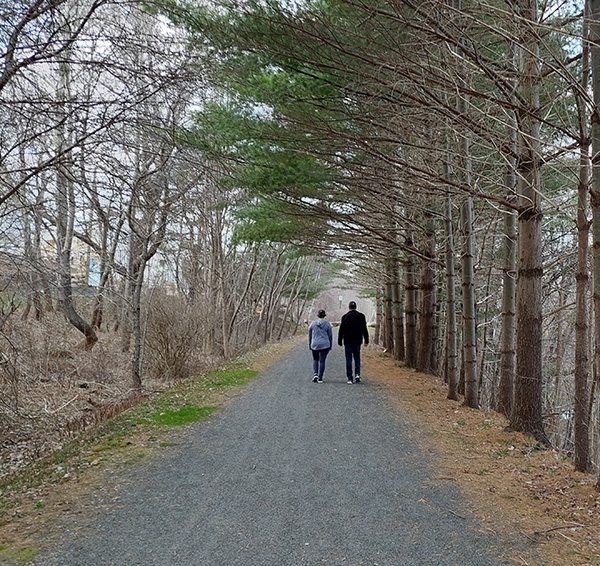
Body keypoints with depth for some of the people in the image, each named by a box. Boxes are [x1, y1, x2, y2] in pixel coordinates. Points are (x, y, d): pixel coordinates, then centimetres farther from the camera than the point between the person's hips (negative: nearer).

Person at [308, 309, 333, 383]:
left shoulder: (312, 323, 1)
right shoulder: (327, 324, -3)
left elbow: (310, 335, 6)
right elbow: (330, 336, 1)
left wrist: (310, 345, 15)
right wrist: (330, 346, 11)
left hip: (314, 345, 1)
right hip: (325, 345, -1)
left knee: (315, 359, 19)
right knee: (322, 361, 3)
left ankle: (315, 374, 2)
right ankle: (320, 378, 2)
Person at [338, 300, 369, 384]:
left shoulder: (345, 317, -3)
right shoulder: (361, 316, 1)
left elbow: (341, 330, -1)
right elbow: (364, 329, 1)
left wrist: (340, 341, 6)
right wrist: (366, 340, 6)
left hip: (348, 341, -1)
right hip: (357, 341, 1)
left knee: (348, 360, 3)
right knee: (357, 358, 14)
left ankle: (350, 378, 1)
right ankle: (357, 374, -4)